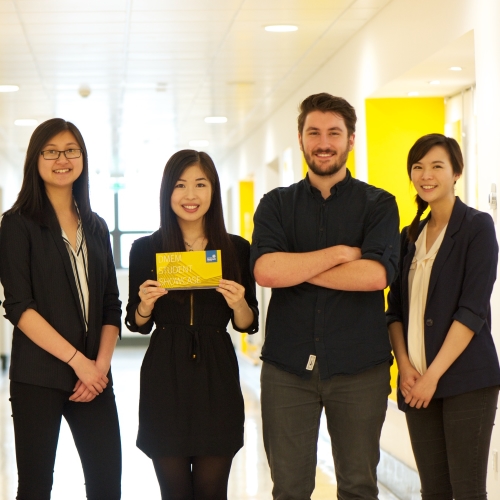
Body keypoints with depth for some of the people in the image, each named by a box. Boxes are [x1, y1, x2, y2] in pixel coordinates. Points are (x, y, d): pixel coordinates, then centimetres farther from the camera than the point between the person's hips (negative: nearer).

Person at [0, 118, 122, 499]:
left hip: (94, 375, 4)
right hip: (38, 377, -4)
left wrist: (101, 364, -4)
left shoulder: (96, 227, 14)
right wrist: (77, 360, -14)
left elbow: (111, 305, 12)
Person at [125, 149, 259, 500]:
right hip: (164, 378, 0)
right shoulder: (146, 249, 2)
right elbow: (137, 324, 9)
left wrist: (238, 304, -13)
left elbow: (248, 325, 7)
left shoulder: (236, 249, 3)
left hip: (217, 378, 0)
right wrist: (145, 304, -12)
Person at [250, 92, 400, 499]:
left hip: (359, 367, -1)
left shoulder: (377, 204, 3)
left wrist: (296, 269, -11)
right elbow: (265, 270, -11)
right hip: (287, 366, 1)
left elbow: (377, 274, -15)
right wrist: (340, 253, -11)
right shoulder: (277, 205, 7)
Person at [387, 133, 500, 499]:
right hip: (418, 383, 5)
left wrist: (433, 374, -14)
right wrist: (405, 367, -3)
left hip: (466, 379, -5)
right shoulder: (410, 236, 15)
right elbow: (396, 309, 13)